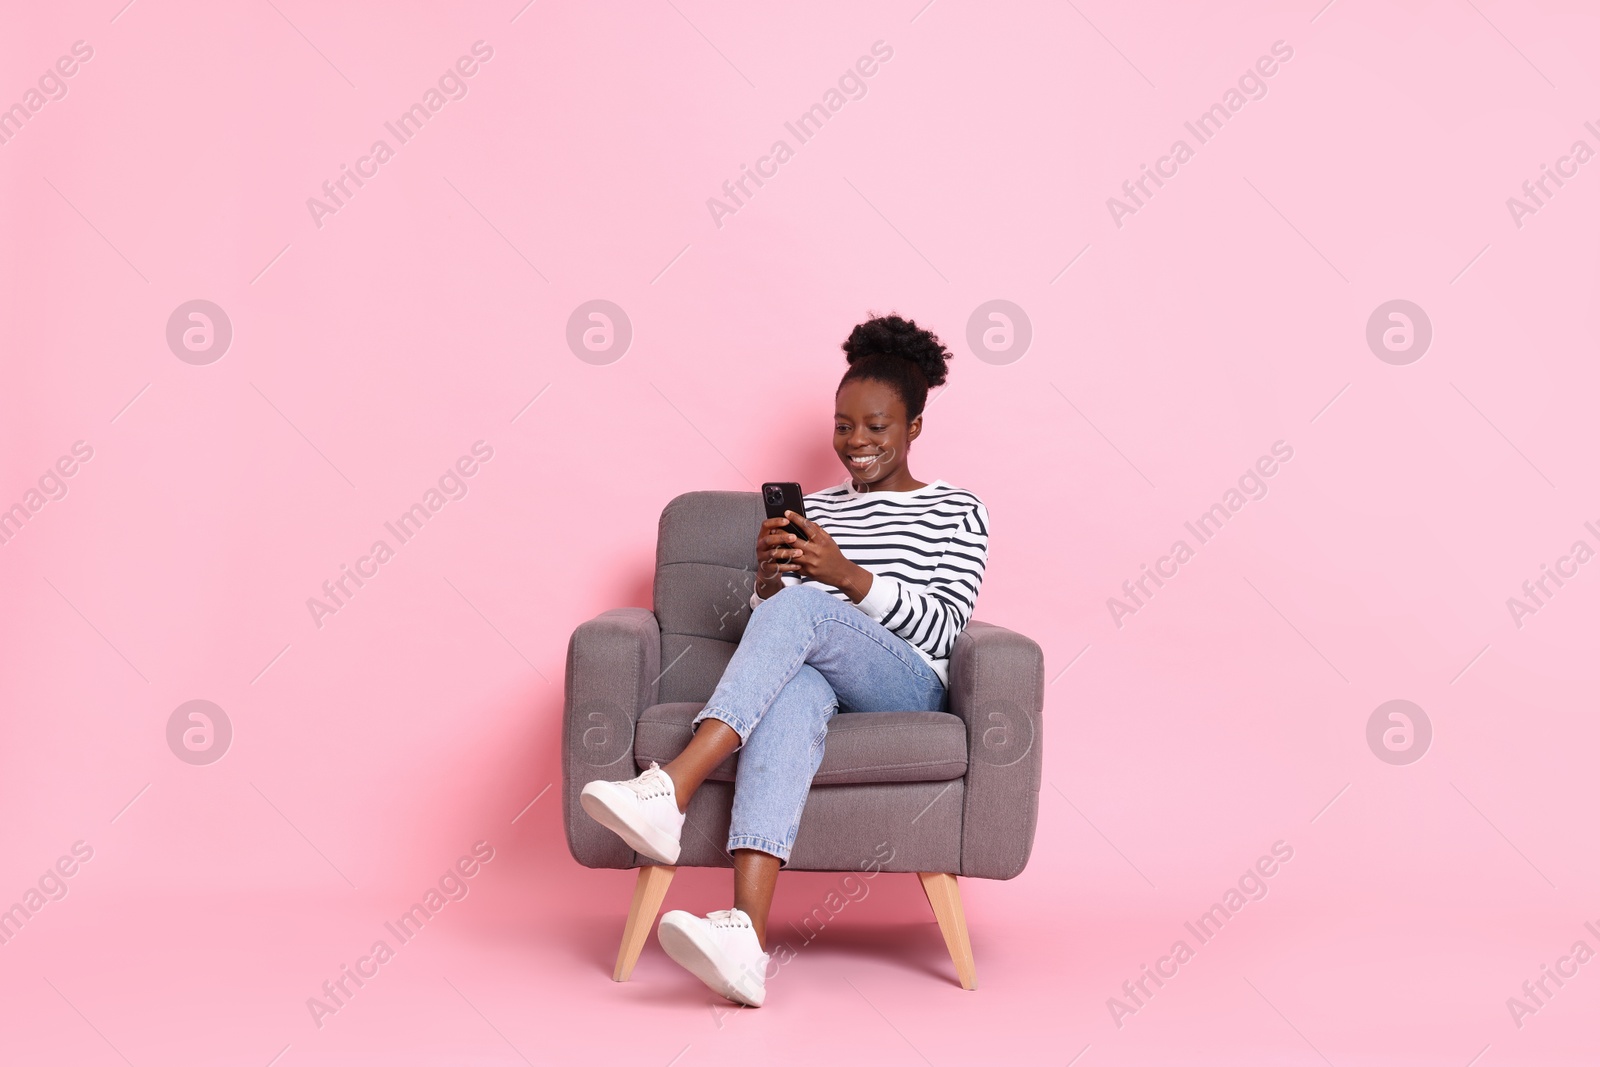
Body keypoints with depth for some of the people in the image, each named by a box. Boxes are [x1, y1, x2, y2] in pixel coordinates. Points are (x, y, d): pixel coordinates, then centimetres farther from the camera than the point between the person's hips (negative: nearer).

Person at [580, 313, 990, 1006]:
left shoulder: (956, 511, 15)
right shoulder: (812, 508, 26)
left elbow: (944, 628, 0)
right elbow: (763, 618, 19)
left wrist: (851, 576, -14)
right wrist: (767, 575, -5)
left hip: (905, 686, -2)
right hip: (811, 670, 2)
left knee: (798, 608, -34)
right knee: (793, 690, -40)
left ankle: (672, 789, -47)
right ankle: (747, 936, -59)